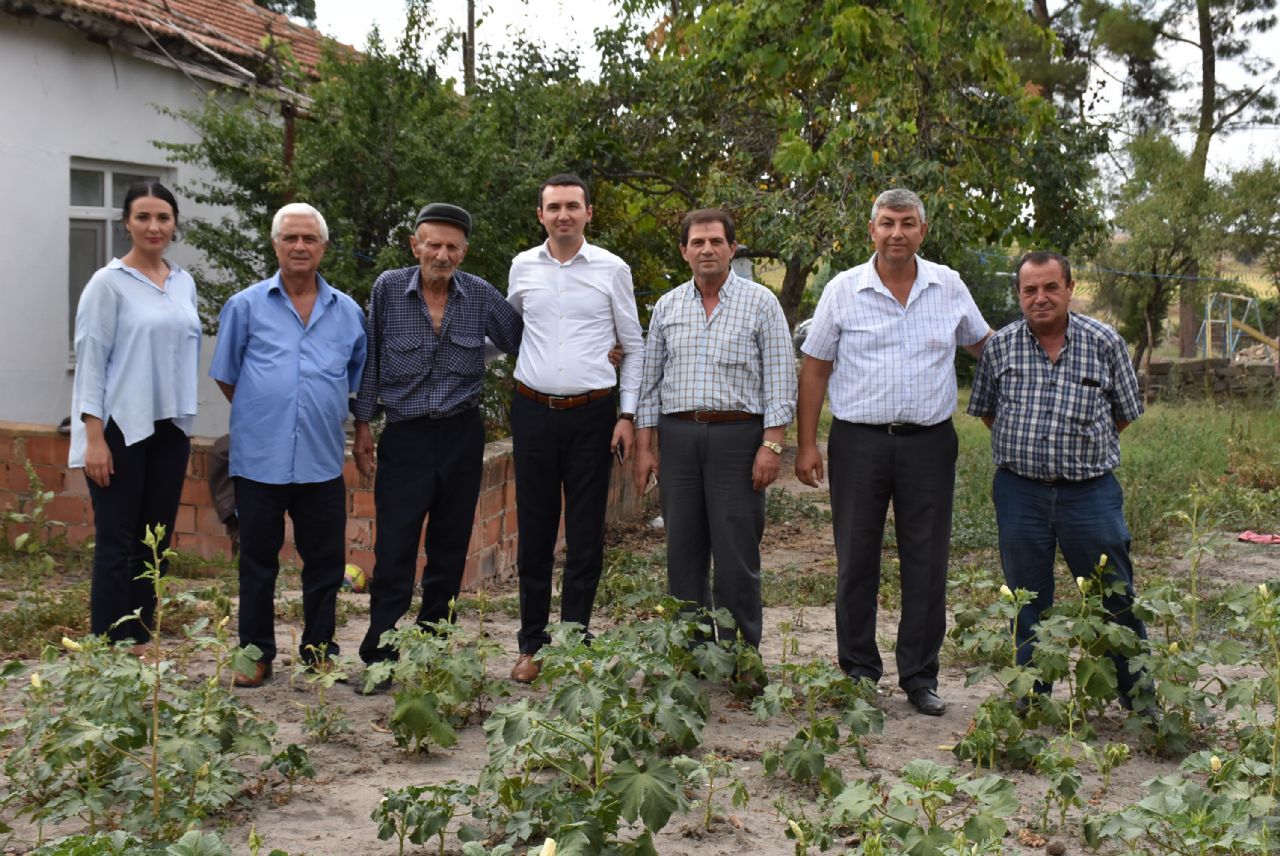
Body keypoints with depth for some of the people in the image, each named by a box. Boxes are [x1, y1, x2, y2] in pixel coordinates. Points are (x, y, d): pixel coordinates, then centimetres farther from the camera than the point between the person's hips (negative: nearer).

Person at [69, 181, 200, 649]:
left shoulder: (184, 283, 10)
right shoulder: (109, 283, -6)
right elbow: (90, 360, -9)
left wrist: (185, 423, 13)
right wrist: (94, 437, -15)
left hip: (170, 428, 6)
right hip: (122, 429, -6)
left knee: (155, 542, 10)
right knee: (117, 543, -2)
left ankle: (141, 642, 19)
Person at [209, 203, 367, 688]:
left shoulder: (348, 312, 8)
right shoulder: (246, 306, 3)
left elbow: (359, 381, 18)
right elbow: (226, 377, 10)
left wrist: (337, 421, 11)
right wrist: (258, 416, 7)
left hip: (322, 461, 2)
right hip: (259, 459, -2)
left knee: (325, 563, 8)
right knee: (258, 562, 7)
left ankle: (320, 652, 22)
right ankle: (256, 654, 20)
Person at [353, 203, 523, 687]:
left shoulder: (481, 296, 1)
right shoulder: (388, 290, -2)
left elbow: (524, 342, 11)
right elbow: (370, 360, 4)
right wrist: (363, 425, 5)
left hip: (461, 435, 2)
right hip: (405, 435, -2)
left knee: (449, 549, 9)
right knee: (394, 551, -6)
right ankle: (378, 658, 2)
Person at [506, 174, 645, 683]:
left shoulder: (612, 269, 0)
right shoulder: (522, 267, 5)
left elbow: (634, 348, 4)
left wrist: (628, 415, -1)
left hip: (593, 414, -1)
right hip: (534, 412, 2)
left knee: (586, 536, 3)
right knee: (534, 532, 7)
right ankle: (532, 645, 17)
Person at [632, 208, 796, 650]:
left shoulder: (760, 302, 1)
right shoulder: (667, 306, 11)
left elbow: (780, 378, -2)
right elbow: (649, 380, 14)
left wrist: (772, 446, -11)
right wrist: (643, 447, 7)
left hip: (737, 436, -3)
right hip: (678, 435, 4)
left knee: (736, 554, -2)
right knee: (683, 551, 7)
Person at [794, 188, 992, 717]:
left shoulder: (949, 287, 6)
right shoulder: (843, 290, 2)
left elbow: (984, 345, 21)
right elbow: (815, 369, 3)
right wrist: (806, 444, -1)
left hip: (929, 441, 1)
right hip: (859, 441, -1)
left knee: (927, 566, 5)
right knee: (856, 563, 5)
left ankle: (920, 678, 16)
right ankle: (857, 673, 17)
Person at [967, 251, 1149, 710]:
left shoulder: (1104, 343, -1)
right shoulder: (1001, 347, 2)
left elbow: (1124, 413, 10)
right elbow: (987, 410, 15)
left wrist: (1083, 447, 8)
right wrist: (1022, 450, 9)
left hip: (1090, 490, -1)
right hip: (1020, 491, 1)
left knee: (1116, 602, 5)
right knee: (1029, 604, 11)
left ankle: (1142, 698, 20)